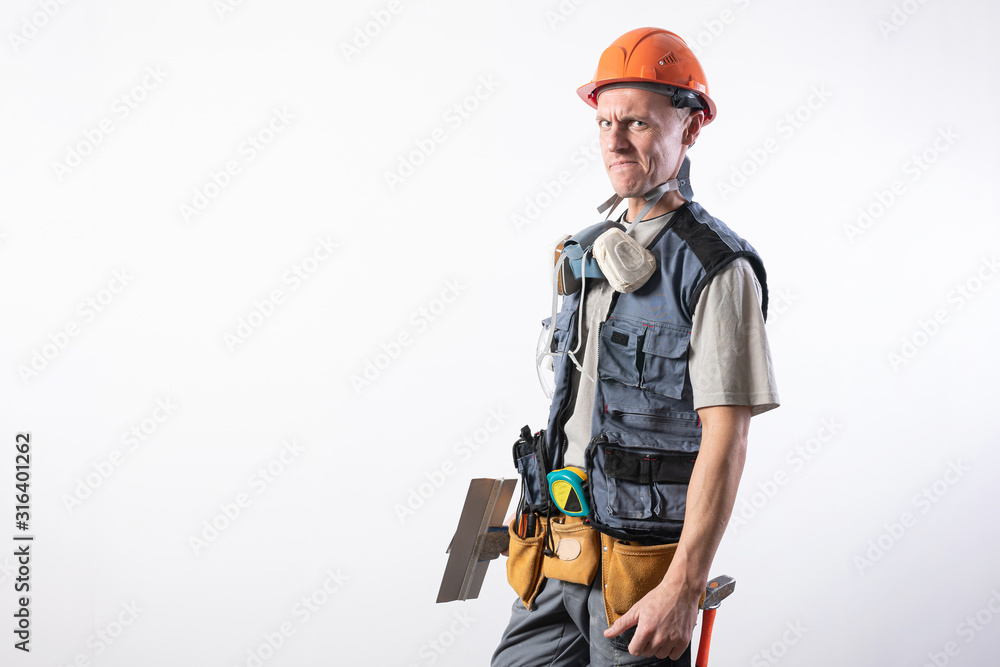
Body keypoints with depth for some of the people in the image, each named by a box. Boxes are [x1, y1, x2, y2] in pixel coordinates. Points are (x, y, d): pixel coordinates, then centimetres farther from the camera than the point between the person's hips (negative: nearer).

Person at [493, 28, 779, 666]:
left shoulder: (717, 269, -14)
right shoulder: (588, 253, 9)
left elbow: (725, 438, -18)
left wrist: (682, 589, -21)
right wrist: (546, 509, 17)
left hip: (641, 565, -6)